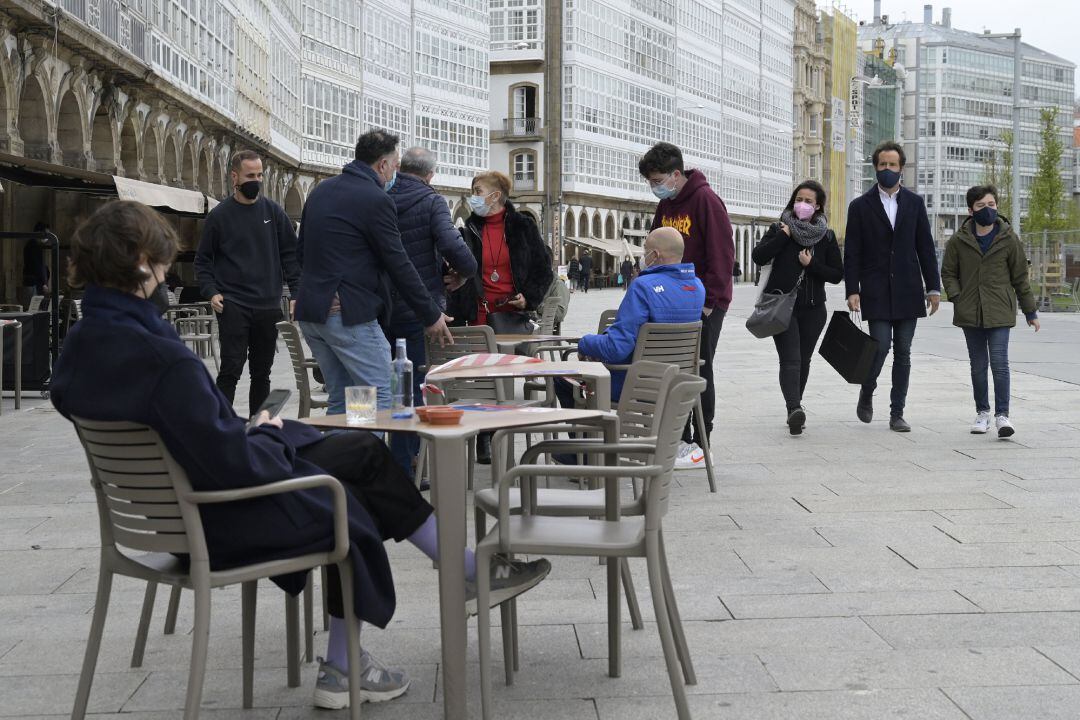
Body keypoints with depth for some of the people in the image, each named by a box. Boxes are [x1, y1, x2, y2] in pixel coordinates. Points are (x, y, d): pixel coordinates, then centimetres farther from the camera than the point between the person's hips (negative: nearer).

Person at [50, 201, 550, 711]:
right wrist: (268, 437, -9)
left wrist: (252, 435, 6)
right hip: (221, 520, -9)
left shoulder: (80, 347, 0)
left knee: (364, 451, 16)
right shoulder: (161, 358, -31)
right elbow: (230, 461, -30)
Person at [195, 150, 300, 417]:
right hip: (233, 305, -3)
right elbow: (203, 261, 5)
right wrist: (211, 292, -9)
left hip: (268, 305, 3)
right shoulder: (219, 215, 1)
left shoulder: (273, 211, 6)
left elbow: (290, 253, 9)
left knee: (262, 373, 10)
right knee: (231, 370, -9)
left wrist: (297, 293, -1)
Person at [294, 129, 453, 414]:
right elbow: (399, 266, -10)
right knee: (378, 402, -4)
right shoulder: (376, 199, -11)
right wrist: (432, 316, -2)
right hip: (349, 314, -9)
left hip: (310, 310, 9)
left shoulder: (320, 191, 14)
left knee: (340, 399, 14)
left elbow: (303, 251, 19)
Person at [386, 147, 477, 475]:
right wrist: (463, 273, -4)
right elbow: (453, 247, -22)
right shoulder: (431, 202, -9)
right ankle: (403, 470, 0)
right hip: (419, 309, -5)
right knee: (415, 386, 0)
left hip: (383, 308, 5)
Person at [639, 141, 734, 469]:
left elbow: (722, 254, -17)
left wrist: (710, 301, -18)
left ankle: (700, 446, 5)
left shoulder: (706, 200, -14)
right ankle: (680, 439, 18)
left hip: (704, 304, -7)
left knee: (699, 371, -3)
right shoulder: (666, 205, 10)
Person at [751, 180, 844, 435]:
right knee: (790, 360, -16)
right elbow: (758, 257, -11)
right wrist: (784, 236, -13)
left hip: (813, 309, 3)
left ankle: (794, 408, 27)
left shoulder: (827, 237, 7)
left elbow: (837, 274, 4)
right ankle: (794, 408, -30)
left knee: (803, 360, 11)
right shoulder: (779, 229, 4)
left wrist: (811, 265, -10)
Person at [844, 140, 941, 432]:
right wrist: (852, 291, -8)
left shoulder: (914, 203, 9)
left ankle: (897, 414, 9)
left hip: (907, 291, 2)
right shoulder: (860, 206, 3)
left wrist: (933, 288, 3)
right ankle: (867, 393, 18)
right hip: (876, 292, -2)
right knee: (881, 347, -10)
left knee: (903, 353, 3)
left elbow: (926, 248, 9)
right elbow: (852, 254, 0)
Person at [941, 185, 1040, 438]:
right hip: (970, 313, 2)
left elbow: (1020, 278, 7)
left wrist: (1030, 312, 10)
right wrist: (956, 297, -5)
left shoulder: (1009, 240, 0)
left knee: (999, 362, -10)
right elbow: (948, 273, 12)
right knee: (978, 365, 10)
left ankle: (1002, 414, -5)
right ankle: (982, 412, 22)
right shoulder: (958, 241, 1)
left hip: (999, 313, -2)